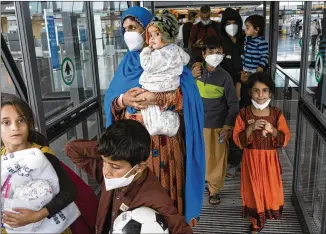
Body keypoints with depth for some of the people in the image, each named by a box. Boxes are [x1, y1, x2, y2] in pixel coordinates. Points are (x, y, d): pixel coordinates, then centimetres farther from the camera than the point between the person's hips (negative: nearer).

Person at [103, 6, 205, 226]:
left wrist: (157, 97, -25)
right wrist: (123, 100, -16)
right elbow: (110, 102, 5)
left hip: (163, 138, -3)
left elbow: (189, 95, -14)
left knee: (165, 184, 6)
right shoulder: (127, 63, 11)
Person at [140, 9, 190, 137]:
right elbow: (186, 59, 18)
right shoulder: (176, 49, 1)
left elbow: (147, 65, -24)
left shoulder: (161, 54, -28)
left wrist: (147, 49, -16)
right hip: (171, 86, 10)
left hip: (159, 90, -10)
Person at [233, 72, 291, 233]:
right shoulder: (244, 114, -8)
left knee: (270, 188, 10)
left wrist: (273, 130, -22)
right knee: (253, 190, 9)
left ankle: (268, 212, 41)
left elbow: (285, 139, -4)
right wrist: (250, 128, -25)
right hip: (251, 158, -1)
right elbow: (237, 139, -9)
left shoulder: (276, 114, -5)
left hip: (270, 158, 1)